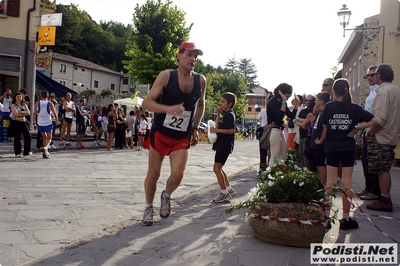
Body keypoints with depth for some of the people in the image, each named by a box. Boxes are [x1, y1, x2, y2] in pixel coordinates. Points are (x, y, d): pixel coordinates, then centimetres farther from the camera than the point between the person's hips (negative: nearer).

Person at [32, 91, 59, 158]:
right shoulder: (50, 103, -3)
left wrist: (34, 123, 4)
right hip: (48, 123, -3)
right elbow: (54, 113, 1)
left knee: (44, 138, 19)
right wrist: (57, 120, 19)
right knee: (49, 139, 6)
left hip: (40, 123, 3)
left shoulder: (37, 103, 2)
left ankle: (46, 153, 19)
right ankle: (45, 147, -24)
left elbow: (34, 113, -1)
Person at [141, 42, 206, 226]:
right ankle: (149, 207, 29)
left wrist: (195, 129, 11)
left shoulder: (200, 81, -1)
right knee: (153, 173, 5)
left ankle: (166, 195, 20)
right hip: (160, 133, -2)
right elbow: (146, 102, -15)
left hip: (183, 138, 2)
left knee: (178, 174, -14)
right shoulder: (166, 76, -11)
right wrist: (169, 109, -31)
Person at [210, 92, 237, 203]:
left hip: (225, 145, -10)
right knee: (219, 168, 15)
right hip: (222, 145, 10)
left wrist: (216, 130, -21)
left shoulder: (229, 115, -13)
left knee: (217, 168, -8)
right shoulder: (226, 115, 17)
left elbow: (231, 130, -22)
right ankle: (229, 190, 22)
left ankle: (224, 194, -2)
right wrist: (218, 114, 8)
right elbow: (218, 126, 14)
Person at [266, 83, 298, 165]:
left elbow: (291, 116, 11)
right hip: (274, 130, -10)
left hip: (280, 131, 10)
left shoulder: (281, 102, 14)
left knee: (283, 156, 12)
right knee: (275, 157, -8)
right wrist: (284, 102, -20)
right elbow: (279, 116, -24)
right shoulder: (273, 101, -11)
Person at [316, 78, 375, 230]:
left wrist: (321, 140, 17)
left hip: (332, 147, 0)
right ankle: (346, 218, 9)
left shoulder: (329, 107, -5)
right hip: (348, 147, 0)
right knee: (346, 182, 3)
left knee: (330, 181, 6)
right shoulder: (354, 108, -3)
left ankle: (326, 215, 12)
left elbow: (325, 127, 1)